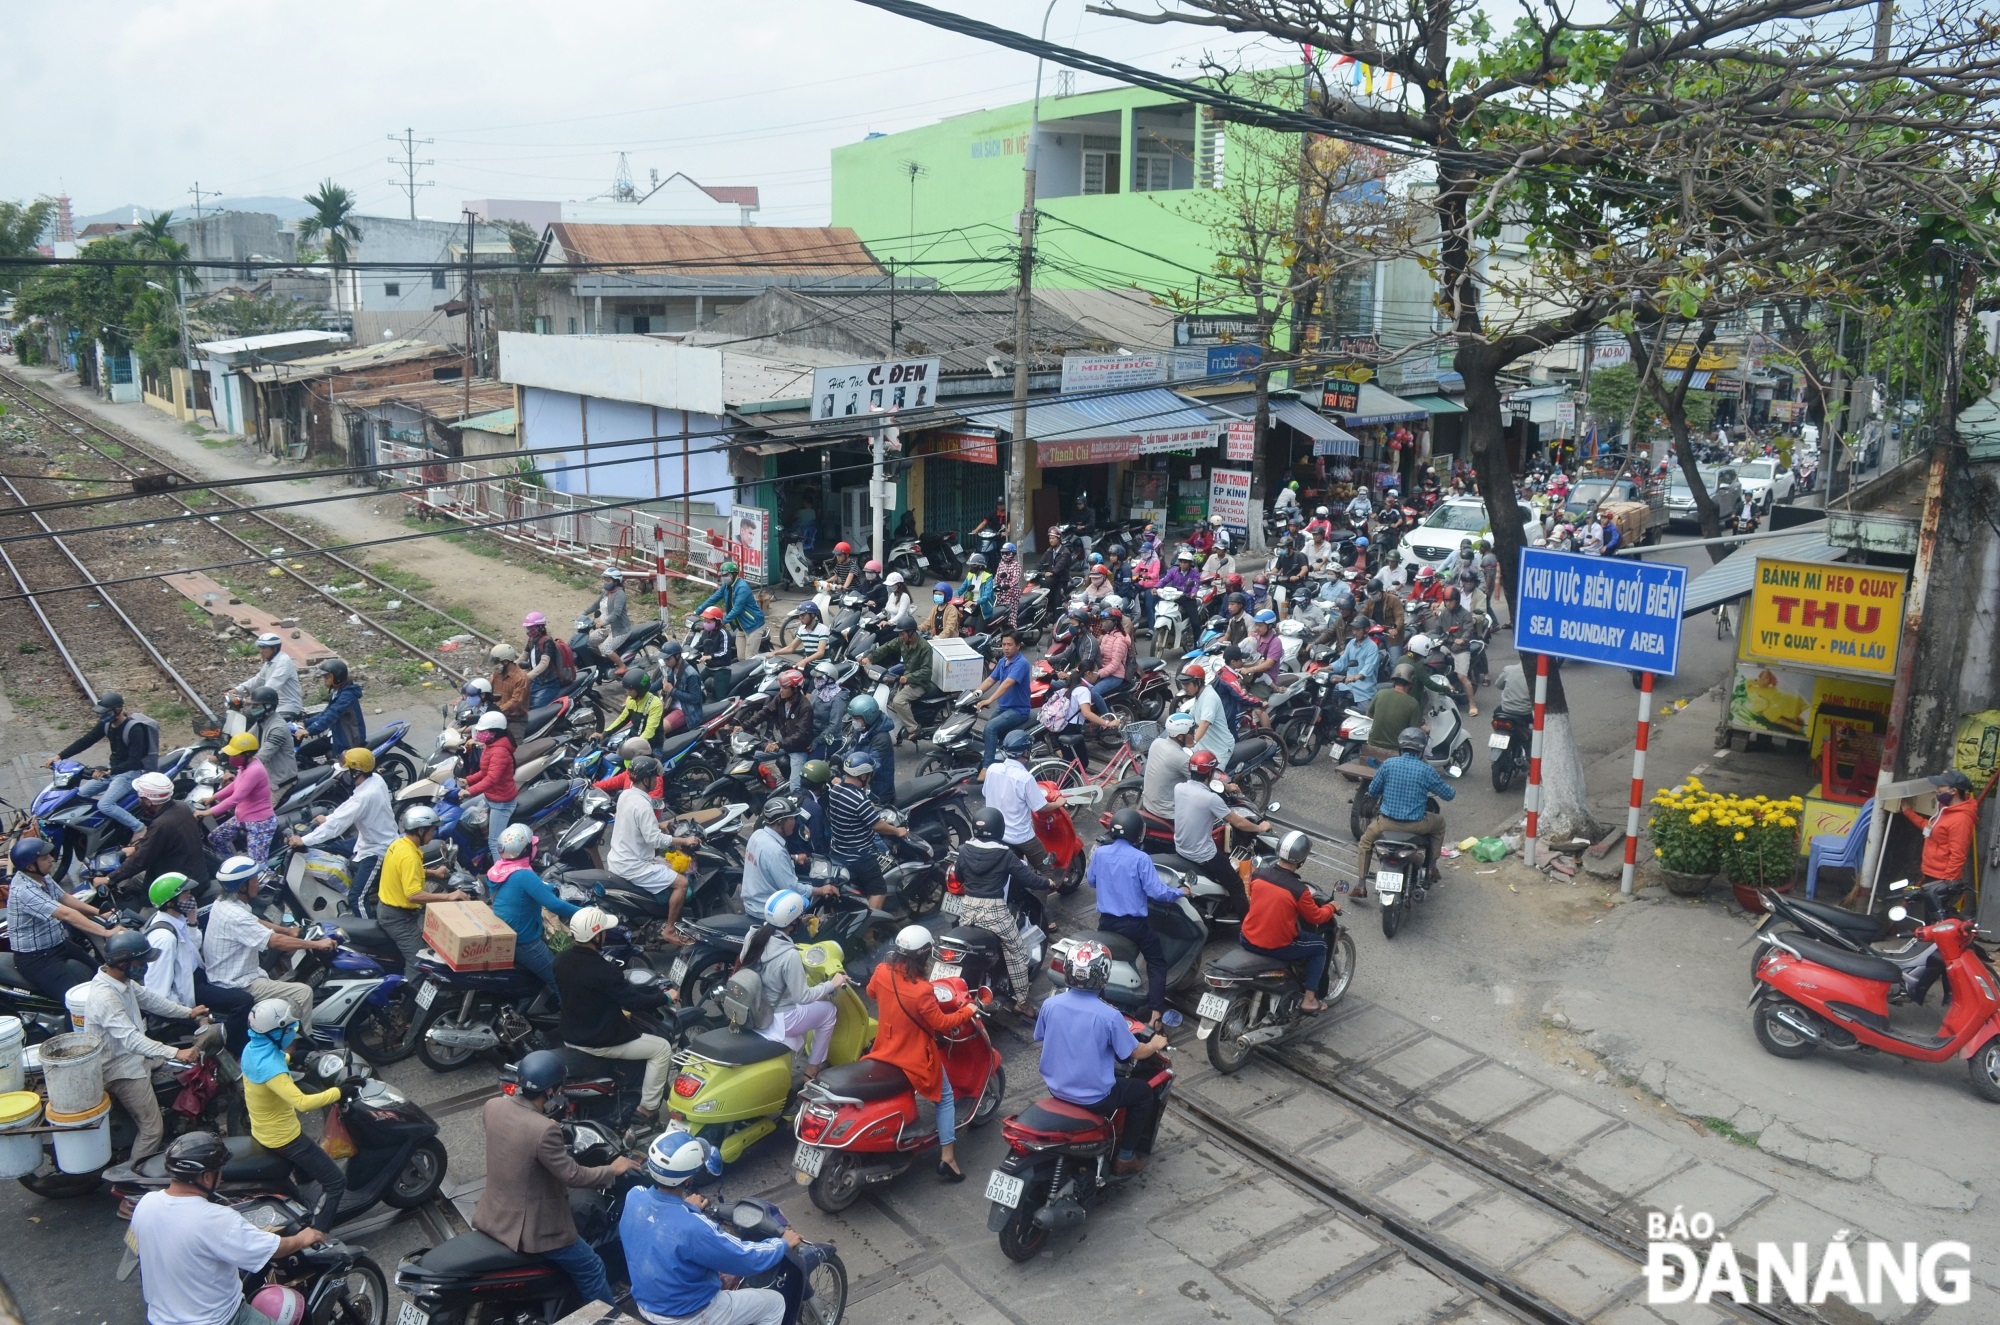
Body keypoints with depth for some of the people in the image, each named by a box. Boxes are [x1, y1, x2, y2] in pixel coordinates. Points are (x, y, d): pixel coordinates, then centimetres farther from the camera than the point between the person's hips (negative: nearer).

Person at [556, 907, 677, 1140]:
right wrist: (664, 997, -4)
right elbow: (633, 1002, -21)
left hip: (570, 1034, 9)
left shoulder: (561, 959, -4)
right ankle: (646, 1112, 8)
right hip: (598, 1041, -8)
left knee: (623, 1017, 35)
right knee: (662, 1049, 4)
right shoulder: (603, 971, -29)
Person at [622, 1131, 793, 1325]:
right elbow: (747, 1259, -21)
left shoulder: (634, 1196, -17)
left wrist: (687, 1208, 18)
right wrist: (783, 1243, -4)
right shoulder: (692, 1228, -36)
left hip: (645, 1303, 7)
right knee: (774, 1302, 11)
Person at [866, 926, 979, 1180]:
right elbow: (941, 1023, -19)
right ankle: (947, 1159, 15)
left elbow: (871, 992, 9)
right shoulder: (921, 990, -32)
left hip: (885, 1051, 6)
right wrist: (967, 1011, -4)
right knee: (945, 1099, 17)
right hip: (916, 1059, -6)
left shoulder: (882, 972, -14)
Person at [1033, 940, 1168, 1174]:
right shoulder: (1109, 1015, -23)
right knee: (1144, 1092, 20)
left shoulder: (1050, 1004, -10)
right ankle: (1125, 1157, 22)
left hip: (1056, 1087, 6)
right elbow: (1136, 1052, -11)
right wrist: (1155, 1044, 12)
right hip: (1093, 1097, -5)